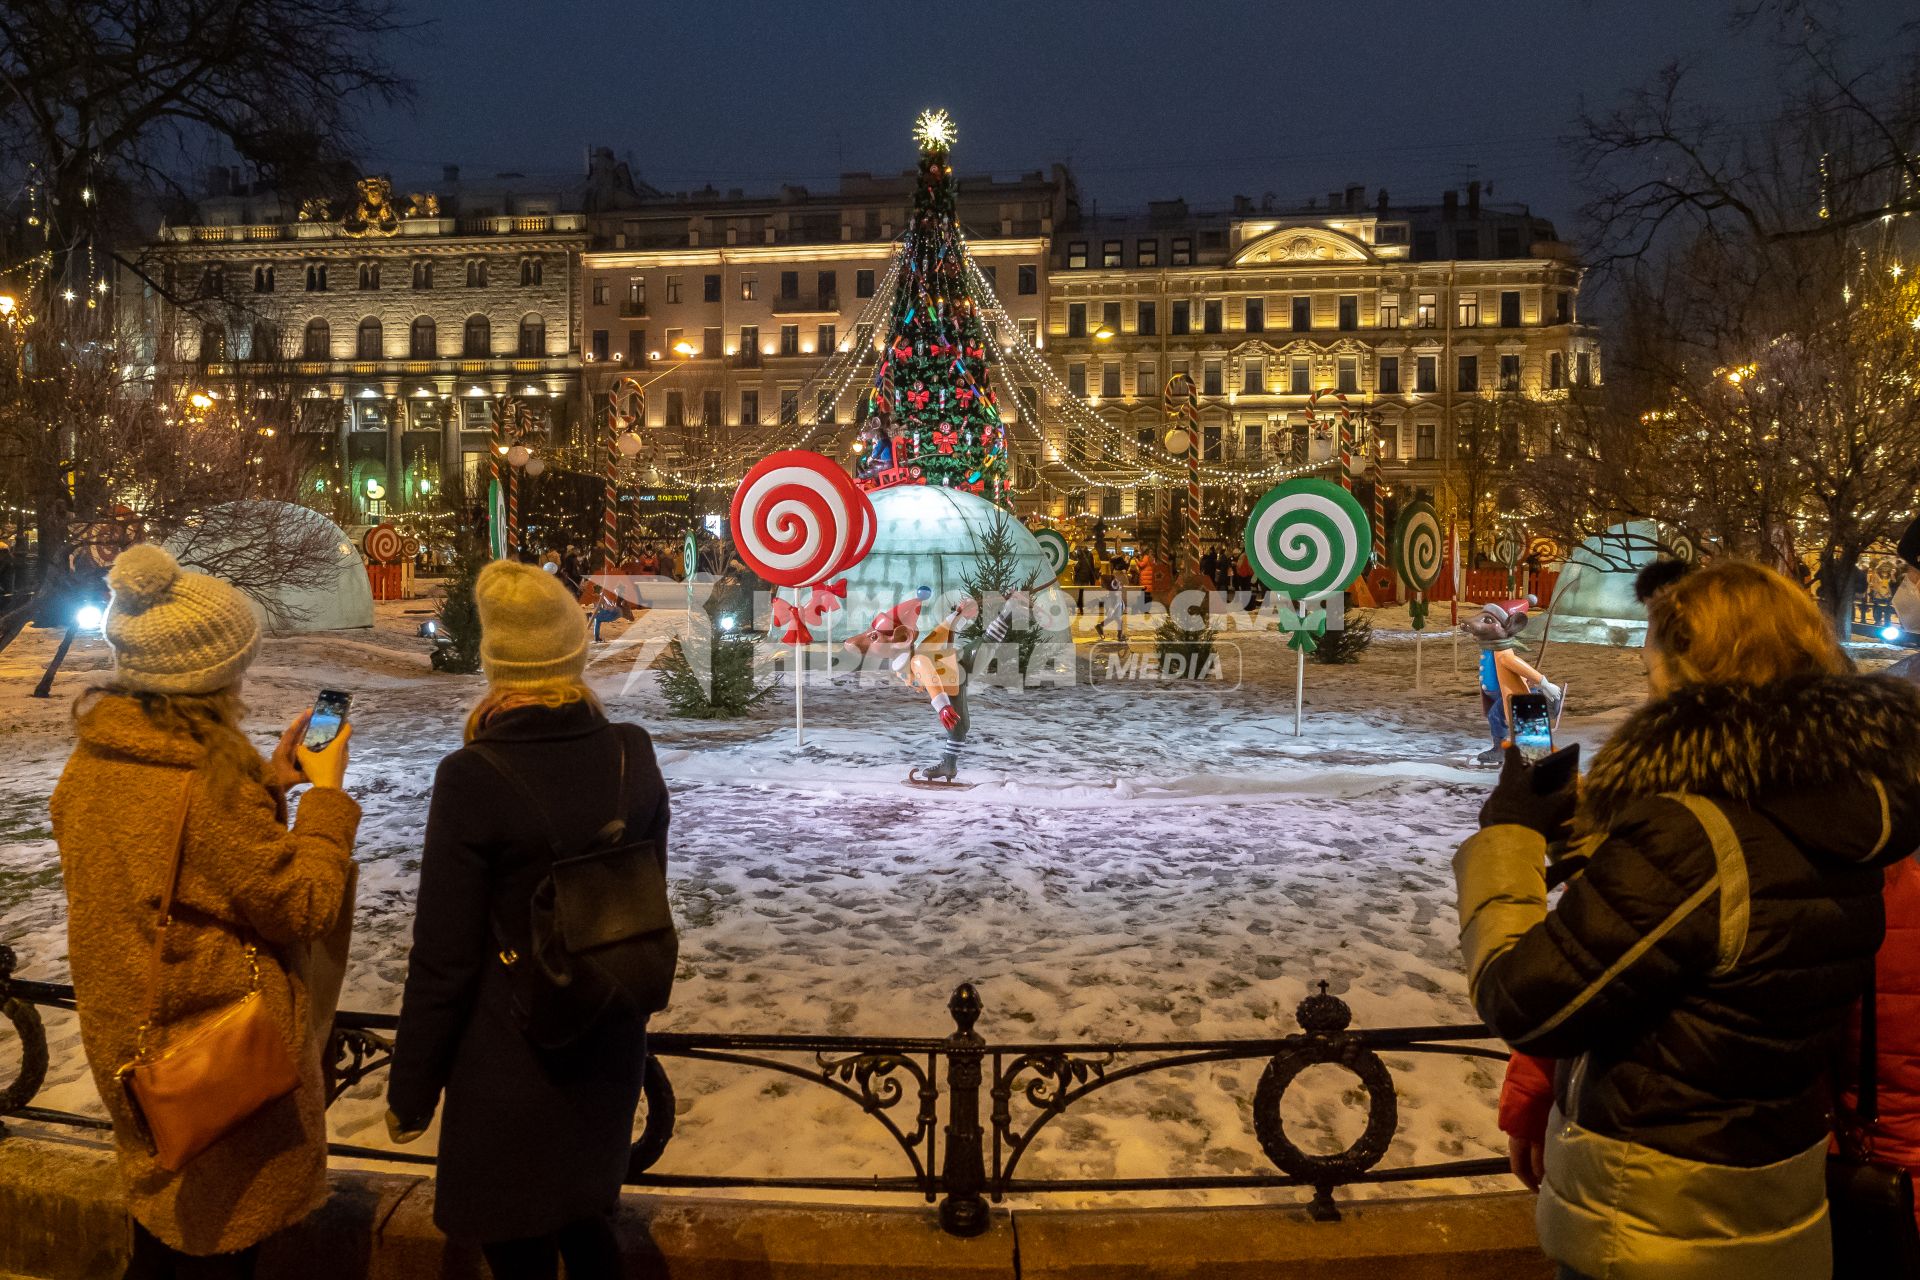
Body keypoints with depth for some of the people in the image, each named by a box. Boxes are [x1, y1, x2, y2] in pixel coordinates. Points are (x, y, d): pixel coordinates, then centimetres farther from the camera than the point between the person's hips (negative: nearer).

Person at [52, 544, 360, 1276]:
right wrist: (326, 797, -13)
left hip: (125, 1037, 8)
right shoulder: (207, 782, -29)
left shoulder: (89, 767, -4)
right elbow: (302, 910, -21)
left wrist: (266, 784, 4)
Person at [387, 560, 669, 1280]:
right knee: (585, 1222, 26)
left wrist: (410, 1091, -4)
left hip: (511, 1055, -5)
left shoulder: (473, 778, -22)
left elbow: (443, 962, -17)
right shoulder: (632, 755, -8)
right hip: (610, 1046, 5)